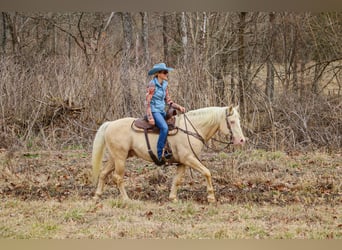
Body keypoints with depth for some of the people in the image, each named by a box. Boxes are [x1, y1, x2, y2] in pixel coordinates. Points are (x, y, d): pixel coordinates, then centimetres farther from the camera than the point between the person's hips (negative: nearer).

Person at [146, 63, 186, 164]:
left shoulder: (165, 85, 11)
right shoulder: (152, 85, -12)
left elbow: (168, 101, 16)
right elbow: (148, 102, -13)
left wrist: (178, 107, 1)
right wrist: (150, 117, -19)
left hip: (162, 111, 9)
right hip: (154, 111, -9)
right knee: (164, 128, -30)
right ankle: (160, 154, -30)